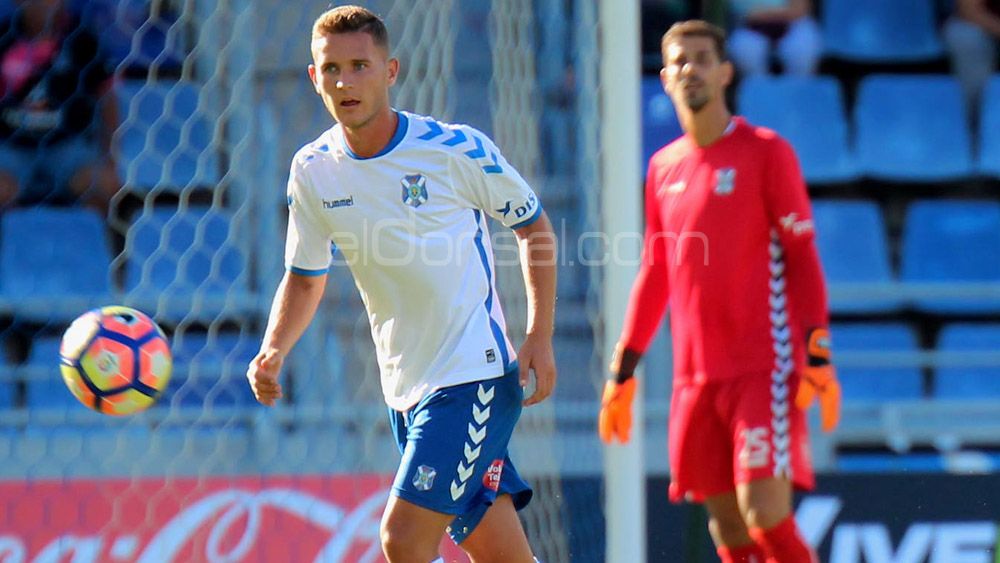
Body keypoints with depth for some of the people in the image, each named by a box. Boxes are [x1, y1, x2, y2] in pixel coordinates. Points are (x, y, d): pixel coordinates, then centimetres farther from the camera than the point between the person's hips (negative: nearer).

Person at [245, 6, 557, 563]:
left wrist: (540, 338, -7)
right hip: (405, 389, 5)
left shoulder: (456, 149, -12)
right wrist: (272, 353, -6)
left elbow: (535, 227, 1)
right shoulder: (313, 172, 1)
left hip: (475, 376, -5)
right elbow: (305, 278, 13)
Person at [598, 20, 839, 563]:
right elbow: (653, 277, 21)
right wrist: (621, 372, 18)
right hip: (694, 377, 5)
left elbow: (802, 258, -4)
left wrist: (818, 357, -12)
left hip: (764, 370, -5)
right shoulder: (663, 167, 14)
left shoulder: (766, 152, -1)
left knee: (765, 514, -17)